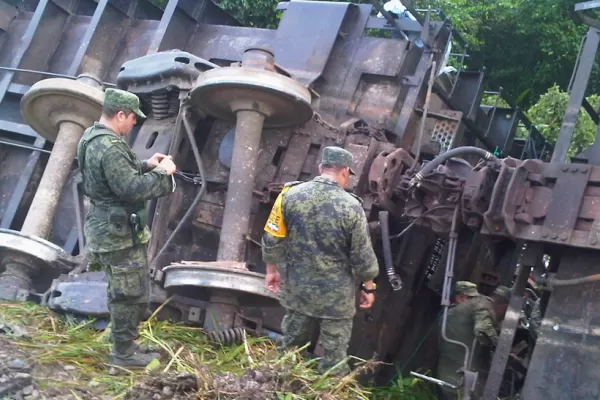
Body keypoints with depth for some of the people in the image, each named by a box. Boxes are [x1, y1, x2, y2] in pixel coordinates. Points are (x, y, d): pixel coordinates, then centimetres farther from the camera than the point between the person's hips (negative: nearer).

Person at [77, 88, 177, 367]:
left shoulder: (92, 138, 8)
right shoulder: (110, 147, -25)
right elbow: (132, 189, -29)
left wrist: (145, 165, 10)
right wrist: (162, 172, -17)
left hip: (107, 227, 11)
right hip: (119, 233, -11)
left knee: (122, 290, 22)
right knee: (132, 293, 2)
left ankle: (124, 343, 34)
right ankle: (124, 353, 13)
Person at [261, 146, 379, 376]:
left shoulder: (291, 194, -7)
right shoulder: (351, 206, -16)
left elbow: (272, 238, 0)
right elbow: (362, 255, -9)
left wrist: (272, 269, 14)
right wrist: (368, 287, 5)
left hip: (296, 286, 4)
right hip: (335, 294, -3)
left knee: (291, 344, 20)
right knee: (334, 352, 10)